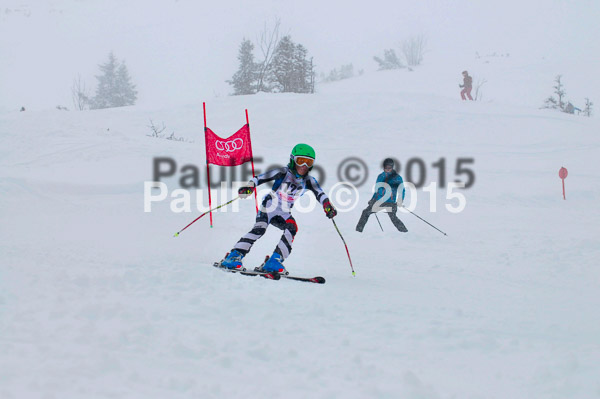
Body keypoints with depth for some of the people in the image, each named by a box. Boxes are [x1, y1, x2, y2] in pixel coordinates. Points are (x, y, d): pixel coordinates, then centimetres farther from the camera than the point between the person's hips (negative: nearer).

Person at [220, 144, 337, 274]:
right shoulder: (284, 173, -12)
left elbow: (319, 193, -9)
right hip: (269, 208, -4)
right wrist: (250, 186, -37)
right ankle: (234, 257, -27)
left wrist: (327, 206, -29)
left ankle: (274, 262, -27)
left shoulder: (308, 181, 1)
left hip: (284, 213, 4)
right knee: (259, 229, -26)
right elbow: (262, 177, -20)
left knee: (292, 228, -24)